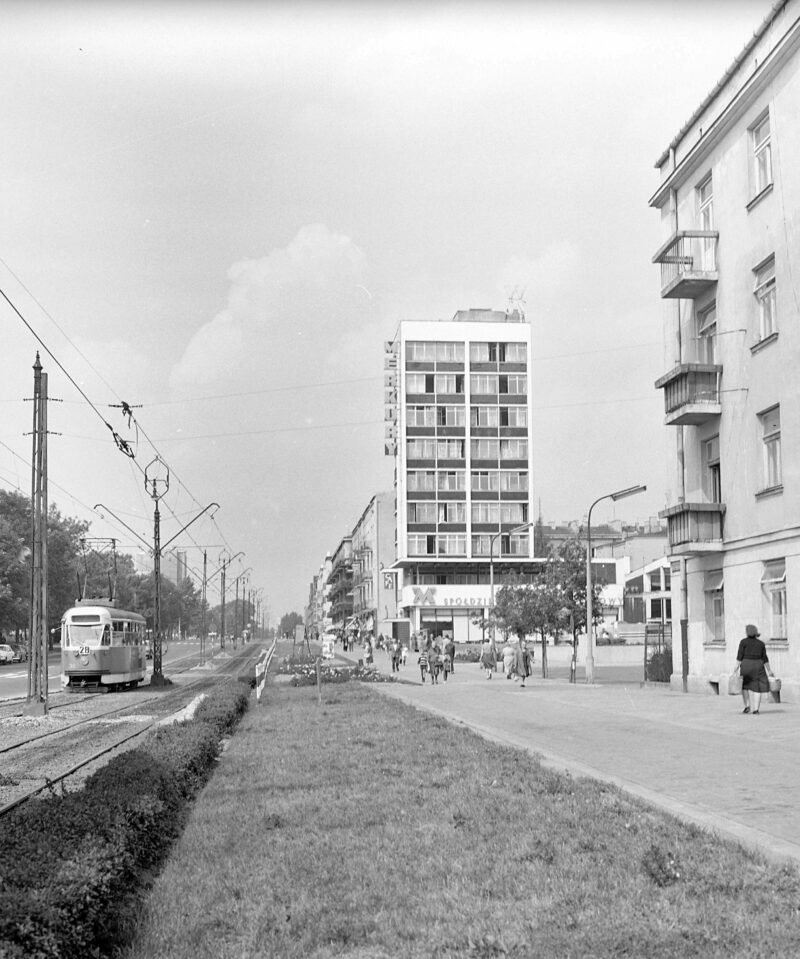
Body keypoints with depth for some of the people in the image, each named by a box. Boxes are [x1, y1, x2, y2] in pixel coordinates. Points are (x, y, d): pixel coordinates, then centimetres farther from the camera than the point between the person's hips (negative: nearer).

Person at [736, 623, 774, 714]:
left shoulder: (744, 642, -3)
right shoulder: (761, 643, 6)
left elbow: (739, 656, -8)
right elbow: (765, 659, 6)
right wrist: (769, 670, 12)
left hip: (746, 666, -2)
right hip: (758, 666, 2)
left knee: (744, 686, 16)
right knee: (756, 688, 4)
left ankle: (747, 706, 7)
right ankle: (755, 710, -5)